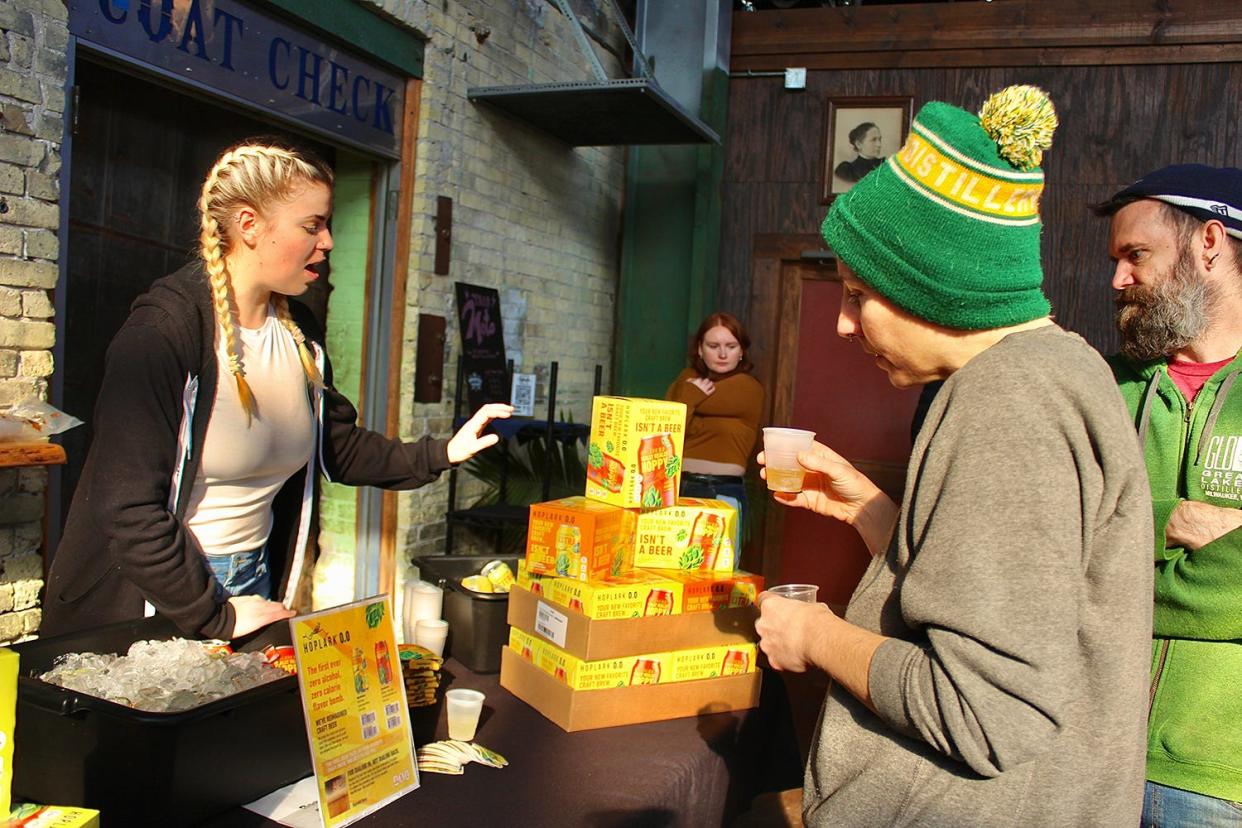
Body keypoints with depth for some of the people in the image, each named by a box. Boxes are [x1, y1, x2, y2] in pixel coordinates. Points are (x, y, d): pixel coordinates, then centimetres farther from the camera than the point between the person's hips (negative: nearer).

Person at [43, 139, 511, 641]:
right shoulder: (163, 330, -21)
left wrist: (442, 454, -1)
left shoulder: (299, 332, 1)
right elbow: (128, 503, -22)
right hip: (148, 599, -6)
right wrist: (213, 617, -18)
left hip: (253, 577, 6)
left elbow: (338, 449, 10)